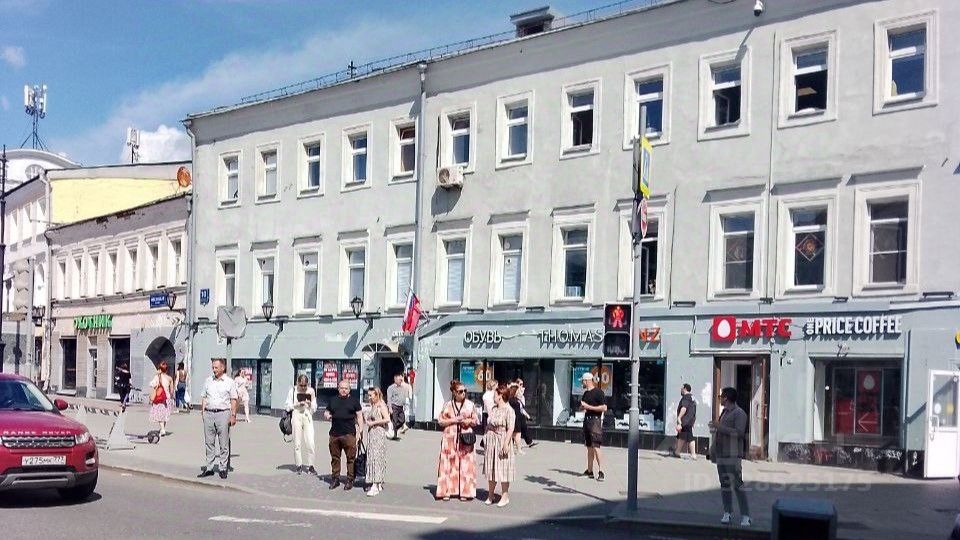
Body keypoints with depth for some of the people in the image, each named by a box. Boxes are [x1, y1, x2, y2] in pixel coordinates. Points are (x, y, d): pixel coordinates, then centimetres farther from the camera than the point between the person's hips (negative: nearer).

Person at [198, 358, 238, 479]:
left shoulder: (230, 382, 3)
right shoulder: (208, 381, 13)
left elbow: (233, 400, 1)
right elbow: (203, 397, 15)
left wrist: (233, 415, -6)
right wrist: (202, 412, 6)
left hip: (223, 413, -3)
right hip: (209, 414, 3)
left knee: (224, 443, 0)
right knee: (209, 443, 6)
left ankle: (223, 468, 6)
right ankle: (209, 468, 12)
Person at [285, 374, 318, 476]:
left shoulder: (311, 391, 5)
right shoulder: (293, 390, 1)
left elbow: (314, 408, 11)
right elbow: (288, 406, 3)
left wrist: (310, 405, -10)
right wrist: (297, 404, -13)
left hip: (307, 416, 1)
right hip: (296, 415, -1)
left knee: (310, 442, -8)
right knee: (297, 442, 2)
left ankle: (310, 466, 2)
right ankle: (299, 465, 12)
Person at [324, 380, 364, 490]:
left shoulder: (354, 400, 6)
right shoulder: (333, 400, 15)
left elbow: (359, 416, 6)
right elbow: (326, 412, 24)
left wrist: (361, 430, -3)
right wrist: (326, 415, 0)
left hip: (349, 434, -3)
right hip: (334, 434, 3)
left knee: (351, 458, -4)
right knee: (335, 457, 9)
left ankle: (350, 480, 4)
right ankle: (335, 479, 19)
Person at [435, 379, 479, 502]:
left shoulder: (470, 405, 7)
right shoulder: (447, 405, 6)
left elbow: (476, 421, 10)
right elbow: (440, 421, 5)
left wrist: (468, 421, -10)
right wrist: (453, 420, -9)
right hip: (450, 438, 0)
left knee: (465, 465, -3)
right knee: (448, 464, -1)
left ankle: (465, 492, 3)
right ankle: (447, 491, 5)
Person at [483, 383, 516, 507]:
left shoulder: (509, 410, -13)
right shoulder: (493, 409, 11)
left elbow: (510, 429, -18)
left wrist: (506, 443, -23)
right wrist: (486, 438, 14)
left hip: (501, 442, -8)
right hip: (491, 442, 8)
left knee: (502, 469, -1)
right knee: (490, 469, 13)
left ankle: (505, 496, 10)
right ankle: (490, 495, 23)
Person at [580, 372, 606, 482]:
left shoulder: (598, 392, -10)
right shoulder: (586, 393, 16)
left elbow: (604, 408, -17)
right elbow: (582, 407, 28)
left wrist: (588, 407, -17)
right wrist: (582, 407, 4)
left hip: (595, 420, -9)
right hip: (587, 419, 9)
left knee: (595, 446, -14)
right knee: (589, 447, 11)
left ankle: (601, 471, -14)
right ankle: (589, 471, 16)